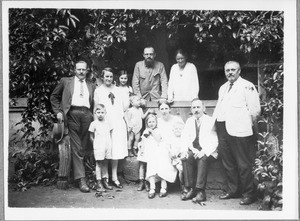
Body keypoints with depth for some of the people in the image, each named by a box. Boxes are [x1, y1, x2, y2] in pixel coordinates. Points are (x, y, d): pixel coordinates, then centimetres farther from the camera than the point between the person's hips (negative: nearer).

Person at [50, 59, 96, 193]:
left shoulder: (91, 85, 22)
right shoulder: (65, 81, 15)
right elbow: (54, 96, 16)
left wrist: (94, 116, 5)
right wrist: (58, 112, 4)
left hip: (87, 115, 3)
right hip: (72, 114, -3)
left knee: (83, 148, 1)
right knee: (76, 148, -9)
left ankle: (77, 172, 15)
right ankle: (81, 179, -11)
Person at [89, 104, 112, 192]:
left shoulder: (107, 123, 10)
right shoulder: (94, 124, 0)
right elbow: (91, 136, 6)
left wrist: (110, 143, 8)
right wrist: (95, 144, 2)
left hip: (107, 146, 4)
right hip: (98, 147, -4)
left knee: (105, 163, 8)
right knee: (99, 164, -4)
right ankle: (99, 184, -3)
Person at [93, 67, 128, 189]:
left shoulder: (117, 90, 16)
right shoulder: (98, 91, 6)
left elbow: (121, 107, 16)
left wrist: (124, 120, 9)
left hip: (118, 123, 4)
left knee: (116, 151, 5)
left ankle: (114, 177, 13)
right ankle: (105, 177, 6)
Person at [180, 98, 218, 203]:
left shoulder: (210, 121, -2)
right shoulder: (189, 121, 14)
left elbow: (214, 141, -11)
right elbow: (185, 138, 8)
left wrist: (203, 151, -26)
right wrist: (184, 150, -13)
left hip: (208, 151, -4)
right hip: (193, 149, 4)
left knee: (202, 159, -34)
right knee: (186, 158, -26)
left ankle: (200, 191, -31)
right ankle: (190, 189, -22)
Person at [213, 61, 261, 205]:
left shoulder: (247, 86, -3)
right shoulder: (223, 88, 20)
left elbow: (255, 109, -8)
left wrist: (250, 125, -3)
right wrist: (216, 120, 12)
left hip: (240, 130, -7)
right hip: (223, 129, 8)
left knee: (243, 164, -2)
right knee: (228, 162, 13)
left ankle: (249, 194, 9)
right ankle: (233, 190, 26)